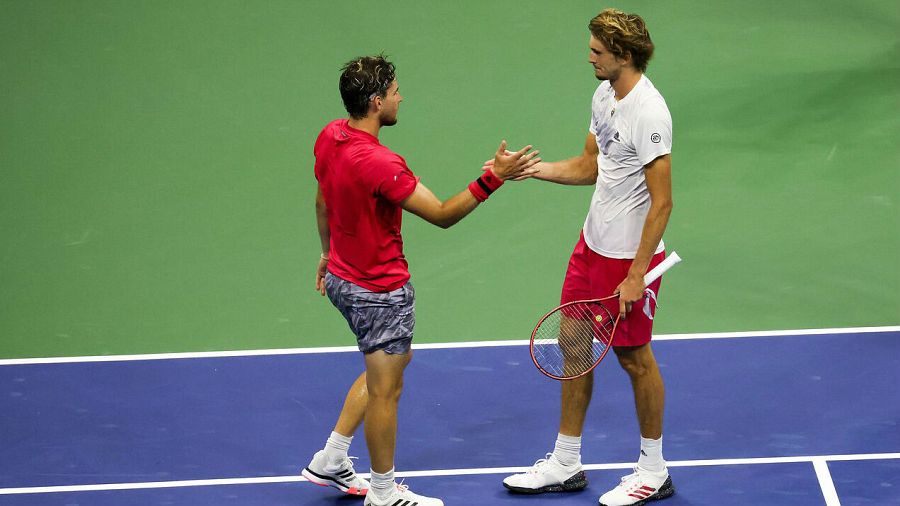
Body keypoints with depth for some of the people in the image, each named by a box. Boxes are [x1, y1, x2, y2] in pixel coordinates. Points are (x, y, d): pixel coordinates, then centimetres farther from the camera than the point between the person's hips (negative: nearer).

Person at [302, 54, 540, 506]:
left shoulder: (331, 136, -4)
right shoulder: (380, 164, -32)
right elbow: (443, 215, -25)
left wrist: (329, 252, 26)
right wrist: (494, 177, -25)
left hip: (343, 277, 10)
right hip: (380, 291, -10)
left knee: (394, 362, 27)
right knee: (385, 389, 8)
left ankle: (330, 462, 33)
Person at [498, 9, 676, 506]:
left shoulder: (647, 114, -25)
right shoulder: (604, 94, 4)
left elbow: (662, 202, -23)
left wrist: (636, 275, -23)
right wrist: (528, 168, 2)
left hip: (629, 258, -9)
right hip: (592, 243, 9)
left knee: (635, 357, 5)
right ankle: (565, 464, 26)